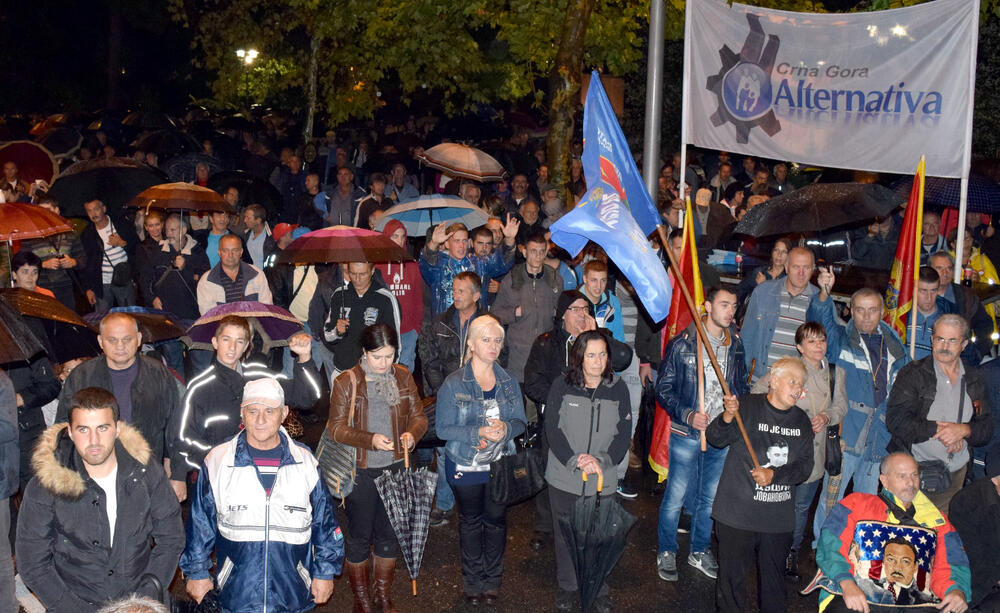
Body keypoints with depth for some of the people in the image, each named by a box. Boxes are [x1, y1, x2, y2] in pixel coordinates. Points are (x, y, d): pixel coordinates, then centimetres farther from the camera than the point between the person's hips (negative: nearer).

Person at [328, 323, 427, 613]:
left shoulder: (403, 377, 1)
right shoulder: (346, 382, -9)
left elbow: (419, 415, 5)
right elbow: (336, 428, -10)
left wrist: (412, 433, -18)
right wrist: (370, 439, -24)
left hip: (395, 469, 3)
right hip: (360, 472, -3)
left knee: (388, 535, 15)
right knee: (359, 537, 10)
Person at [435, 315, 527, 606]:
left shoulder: (509, 382, -1)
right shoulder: (454, 383, -12)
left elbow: (520, 422, 3)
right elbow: (443, 428, -14)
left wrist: (506, 429, -21)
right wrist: (477, 433, -27)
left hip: (500, 466, 2)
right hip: (466, 466, -2)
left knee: (496, 520, 13)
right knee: (470, 522, 14)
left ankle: (493, 579, 32)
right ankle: (473, 581, 31)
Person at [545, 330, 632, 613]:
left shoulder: (618, 388, -2)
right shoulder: (561, 386, -6)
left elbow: (624, 433, -2)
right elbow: (553, 430, -9)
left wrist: (601, 461, -16)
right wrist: (575, 461, -20)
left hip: (603, 480, 1)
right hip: (564, 478, 0)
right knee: (566, 536, 14)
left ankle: (599, 590, 31)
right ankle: (567, 587, 34)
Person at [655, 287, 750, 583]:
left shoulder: (736, 345, 3)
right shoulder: (682, 344, -11)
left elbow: (741, 385, 17)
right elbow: (664, 389, -7)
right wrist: (688, 415, -19)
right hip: (687, 434, -4)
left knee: (710, 496, 15)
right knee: (676, 495, 3)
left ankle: (699, 550, 33)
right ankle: (666, 552, 22)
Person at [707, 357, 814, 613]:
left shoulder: (801, 421, 9)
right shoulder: (748, 406, -6)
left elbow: (805, 465, 3)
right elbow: (715, 438, -13)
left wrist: (774, 474, -14)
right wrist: (728, 416, -33)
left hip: (779, 517, 4)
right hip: (738, 512, -4)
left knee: (774, 575, 16)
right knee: (733, 573, 2)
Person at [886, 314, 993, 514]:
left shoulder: (975, 381, 10)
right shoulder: (913, 374, -2)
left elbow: (987, 429, 8)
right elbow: (896, 420, -12)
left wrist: (965, 430, -13)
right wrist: (937, 430, -17)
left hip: (955, 475, 3)